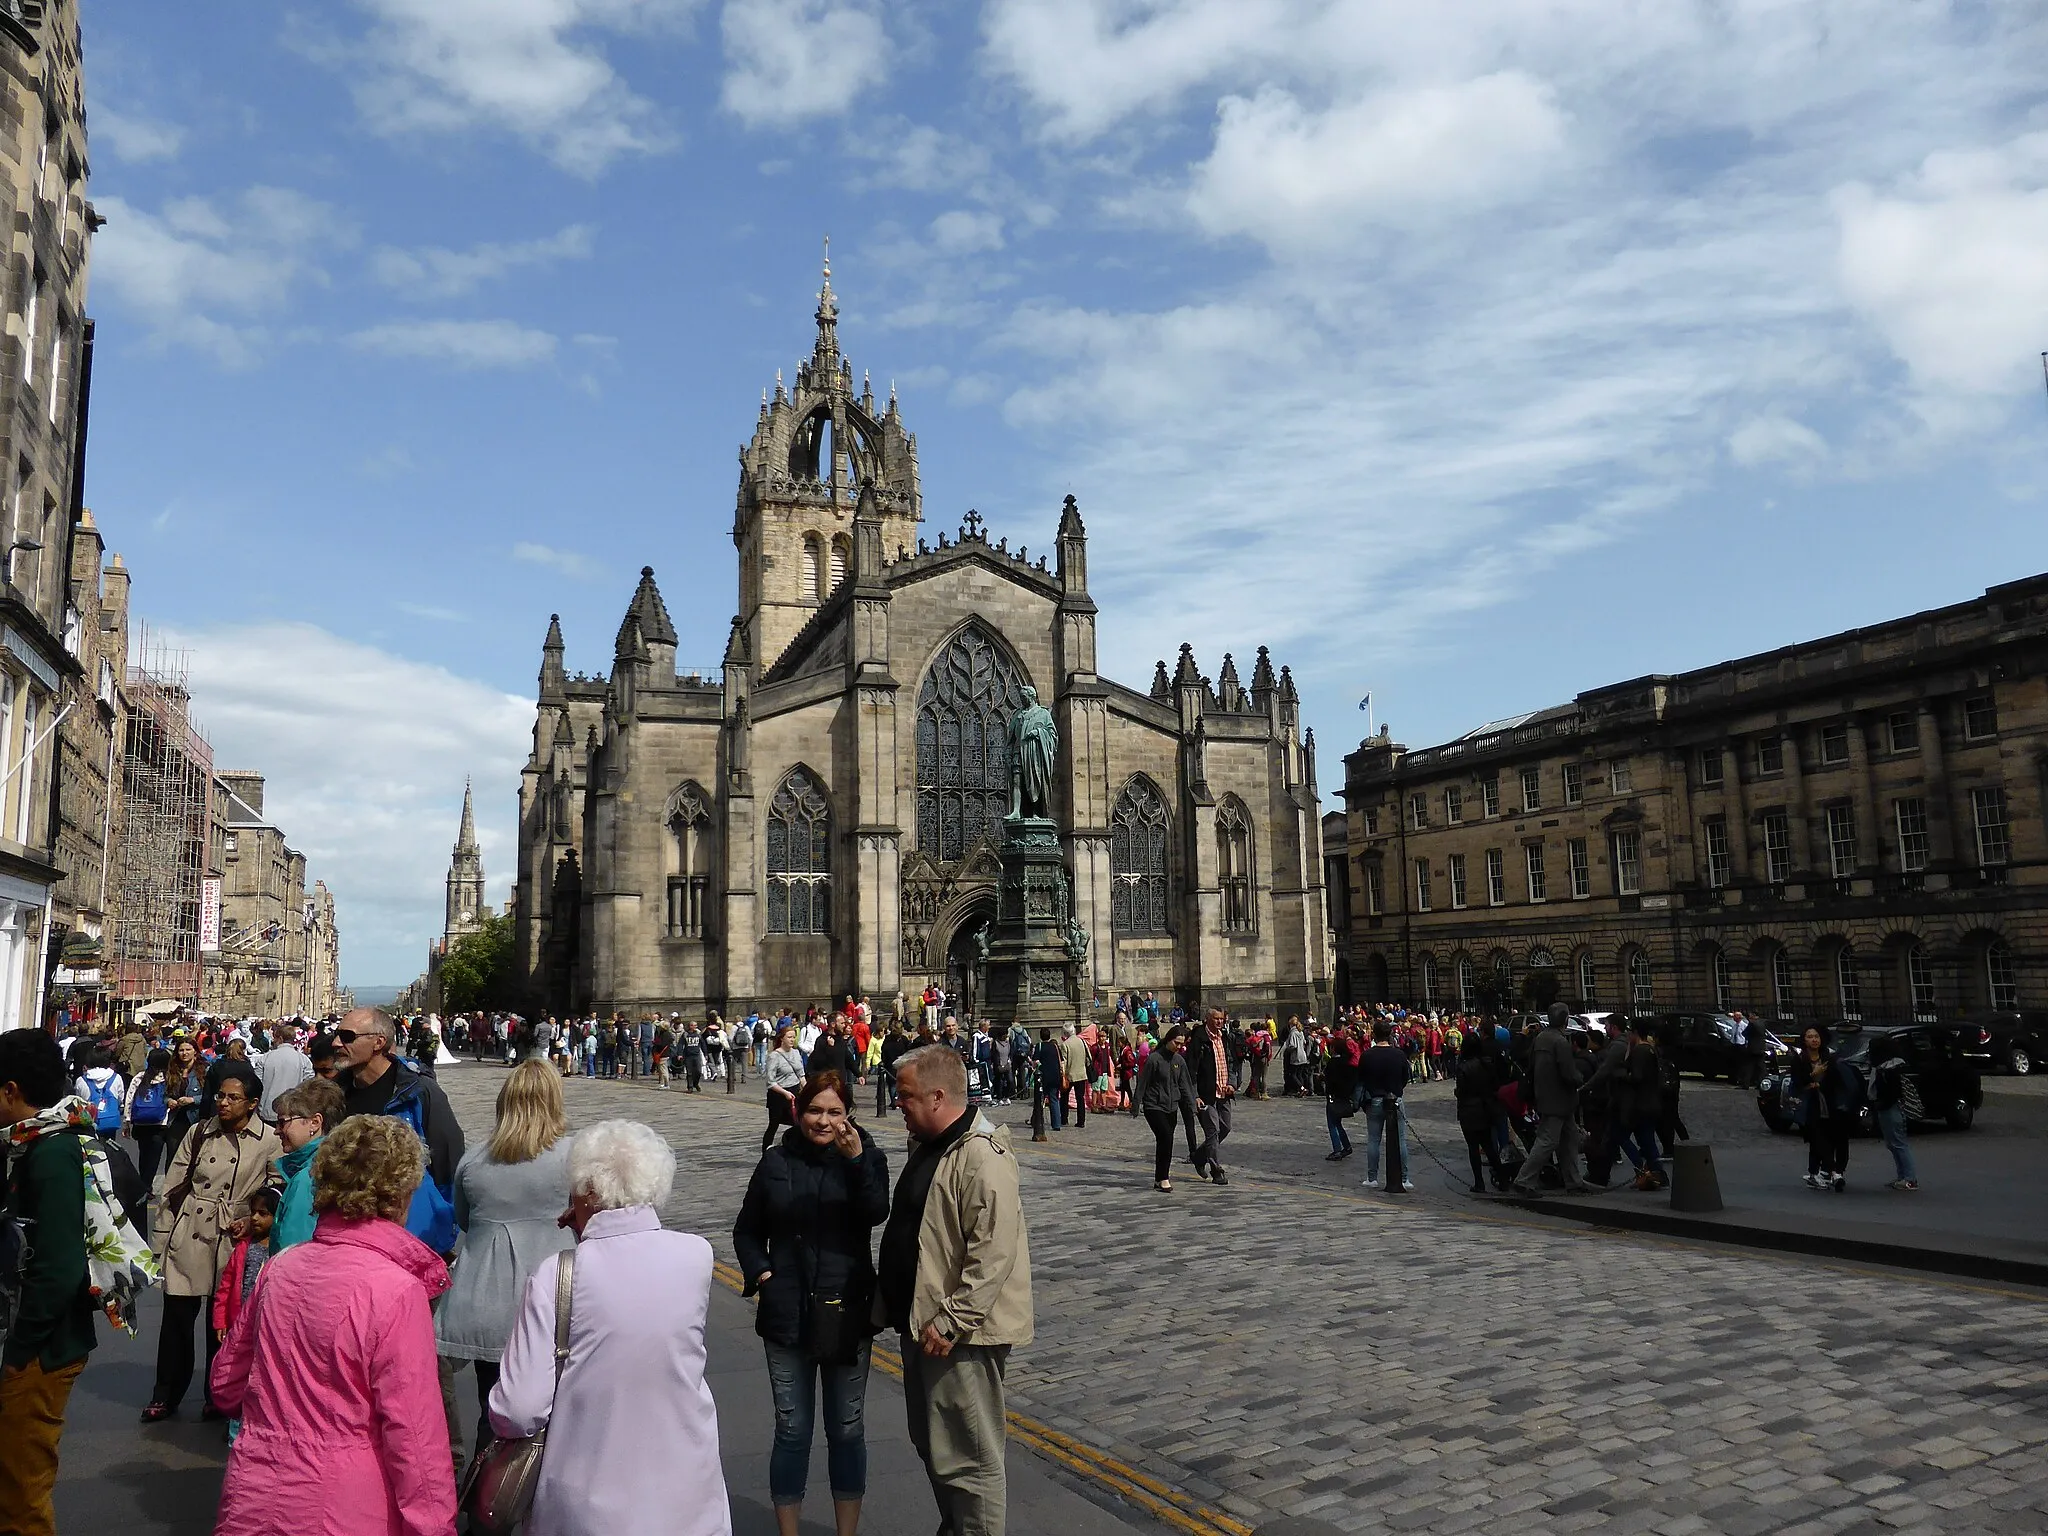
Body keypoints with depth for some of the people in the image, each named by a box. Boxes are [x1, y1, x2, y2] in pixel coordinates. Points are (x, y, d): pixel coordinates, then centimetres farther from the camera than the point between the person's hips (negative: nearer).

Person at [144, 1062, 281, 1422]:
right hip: (188, 1237, 2)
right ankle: (166, 1396, 25)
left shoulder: (269, 1140, -5)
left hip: (234, 1241, -2)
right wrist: (161, 1240, 6)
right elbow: (171, 1189, 7)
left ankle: (219, 1397, 26)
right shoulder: (199, 1133, 3)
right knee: (177, 1317, 6)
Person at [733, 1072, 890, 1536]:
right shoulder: (776, 1162, 1)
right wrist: (761, 1273, -5)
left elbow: (875, 1213, -21)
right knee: (792, 1431, 9)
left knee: (847, 1429, 11)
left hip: (846, 1313, -1)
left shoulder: (866, 1156, -3)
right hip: (787, 1316, 1)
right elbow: (747, 1231, 11)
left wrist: (856, 1159, -34)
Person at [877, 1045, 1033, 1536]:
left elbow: (992, 1253, -27)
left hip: (960, 1334, -10)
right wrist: (894, 1302, 20)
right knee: (933, 1447, 22)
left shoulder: (983, 1156, -22)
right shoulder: (930, 1147, 10)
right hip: (921, 1323, 10)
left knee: (968, 1459, 0)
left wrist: (951, 1321, -25)